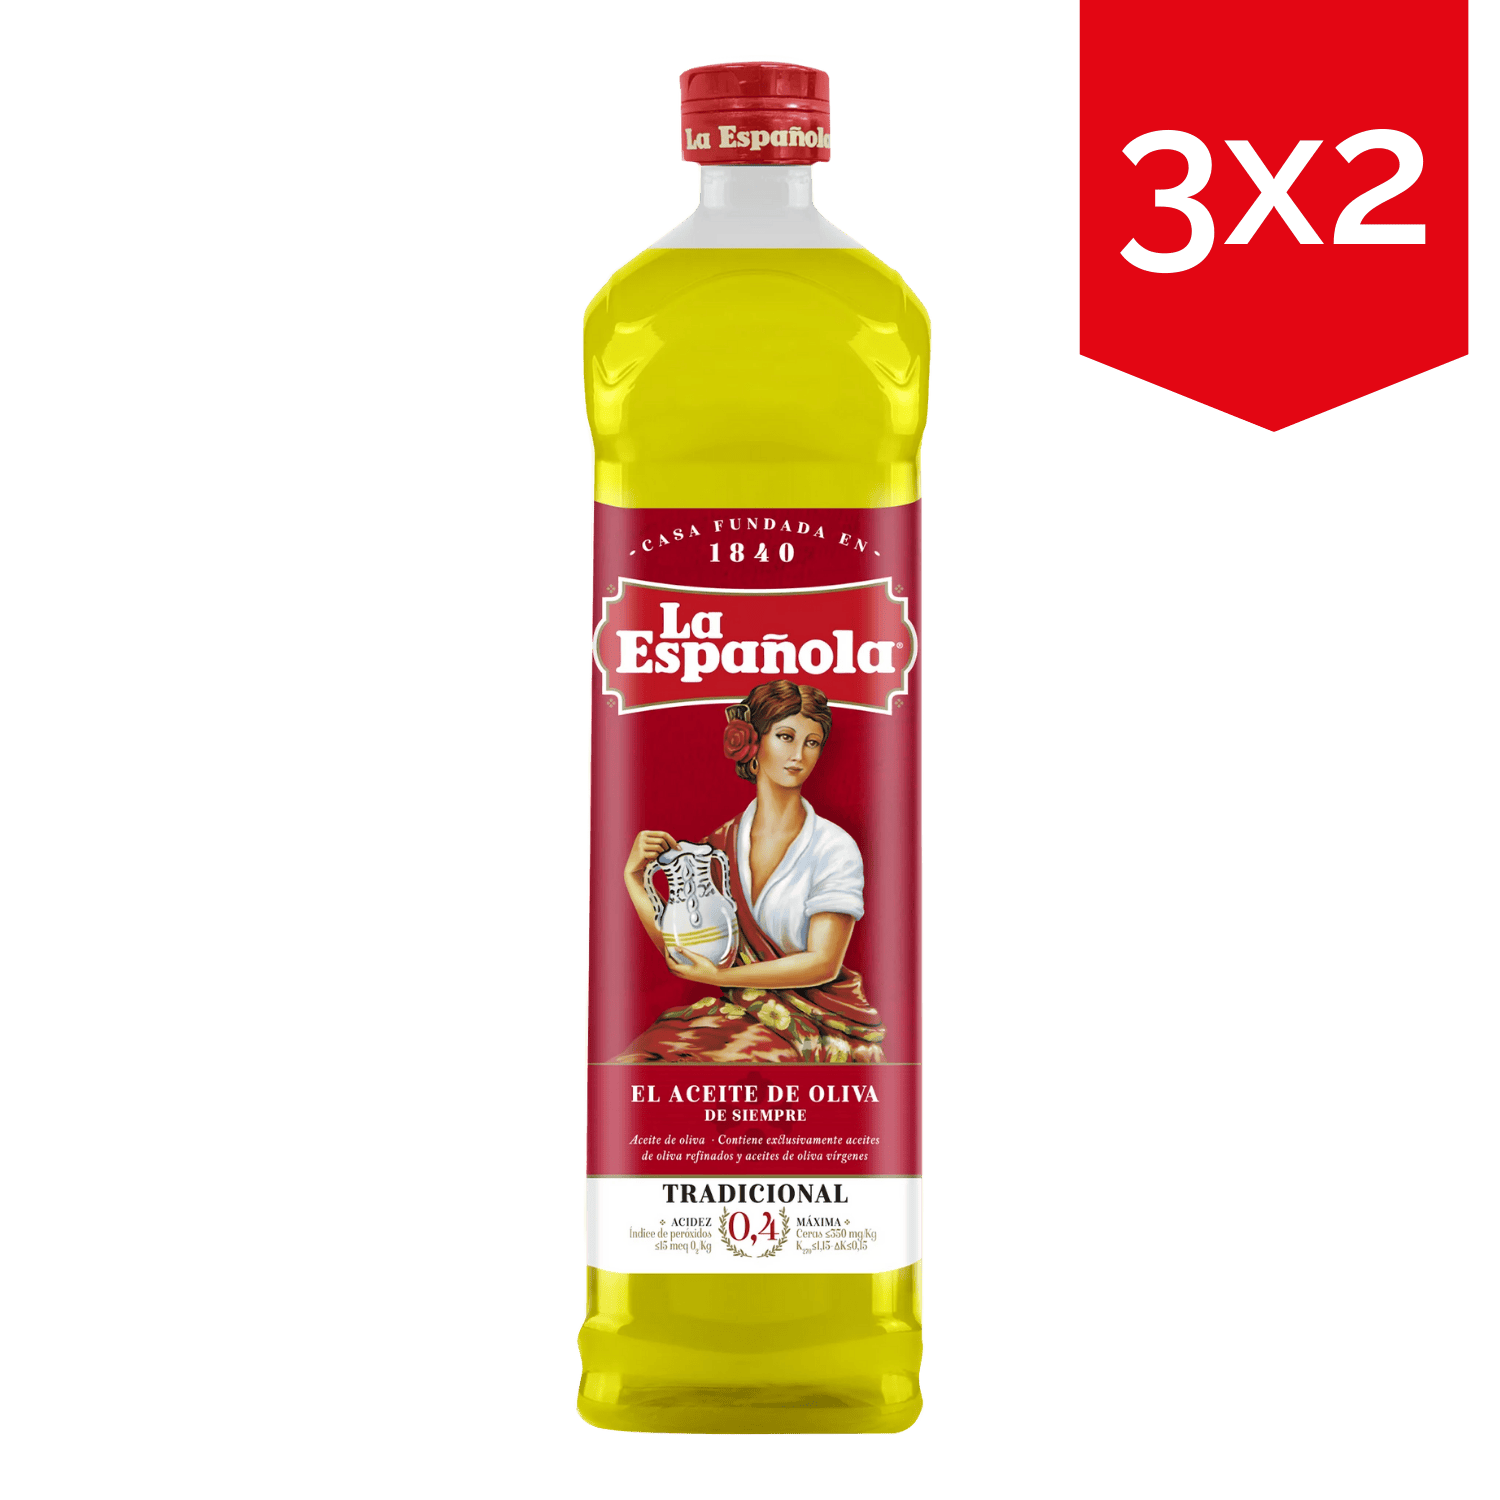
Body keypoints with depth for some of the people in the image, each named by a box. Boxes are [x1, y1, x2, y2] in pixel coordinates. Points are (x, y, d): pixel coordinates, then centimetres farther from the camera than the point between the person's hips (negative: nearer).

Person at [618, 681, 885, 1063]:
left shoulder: (835, 849, -6)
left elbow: (823, 963, -11)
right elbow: (681, 951, 5)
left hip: (818, 1024, -4)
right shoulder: (722, 844, 7)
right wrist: (635, 878, -6)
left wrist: (718, 976, -12)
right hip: (739, 1011, 4)